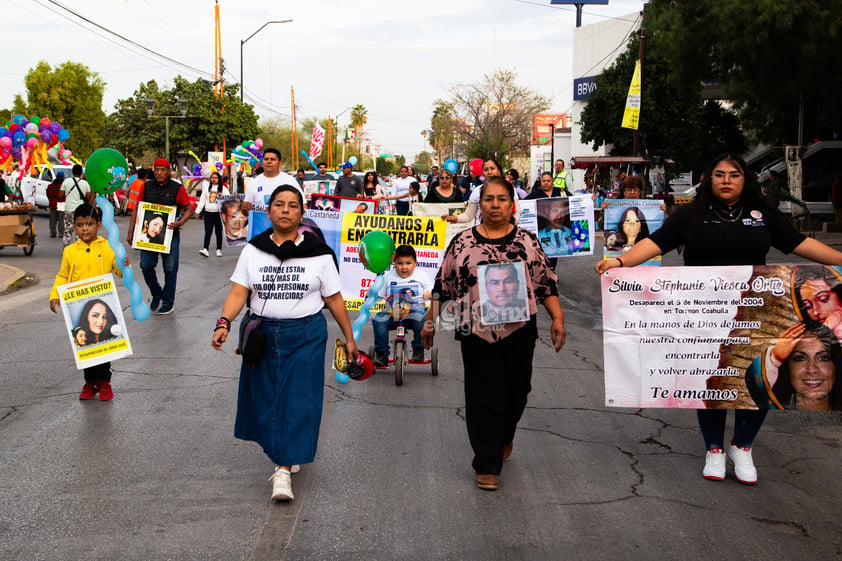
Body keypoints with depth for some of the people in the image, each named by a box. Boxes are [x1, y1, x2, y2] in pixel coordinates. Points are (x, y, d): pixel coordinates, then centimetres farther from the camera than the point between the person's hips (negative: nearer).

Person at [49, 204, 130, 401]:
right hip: (79, 309, 2)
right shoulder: (70, 251, 3)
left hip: (103, 306, -2)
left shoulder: (108, 248, -2)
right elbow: (62, 277, 8)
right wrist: (54, 295, -5)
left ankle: (104, 382, 18)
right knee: (84, 345, 9)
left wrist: (125, 267, -22)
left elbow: (120, 271, 1)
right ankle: (90, 382, 21)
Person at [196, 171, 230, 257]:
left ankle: (219, 249, 14)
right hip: (208, 212, 2)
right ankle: (205, 249, -18)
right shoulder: (207, 188, 14)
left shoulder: (223, 188, 5)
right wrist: (198, 211, 13)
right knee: (208, 231, -9)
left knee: (218, 232, 5)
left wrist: (222, 196, -19)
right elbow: (202, 200, 17)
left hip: (218, 213, -2)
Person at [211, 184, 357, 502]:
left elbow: (334, 299, 4)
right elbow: (238, 292, -4)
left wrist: (349, 337, 6)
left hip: (306, 336, -2)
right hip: (263, 334, 3)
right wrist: (224, 323, -19)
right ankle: (287, 453, 32)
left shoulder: (318, 254, 0)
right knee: (265, 398, 9)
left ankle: (283, 470, -5)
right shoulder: (253, 251, 4)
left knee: (297, 400, -7)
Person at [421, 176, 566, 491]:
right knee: (483, 396, -1)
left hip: (519, 332, 1)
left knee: (516, 391, 13)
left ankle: (505, 436, 43)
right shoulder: (462, 242, 4)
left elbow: (546, 283, 6)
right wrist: (430, 321, 9)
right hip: (477, 332, -1)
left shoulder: (527, 241, 5)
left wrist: (557, 318, -2)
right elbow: (443, 284, 9)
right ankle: (487, 464, 8)